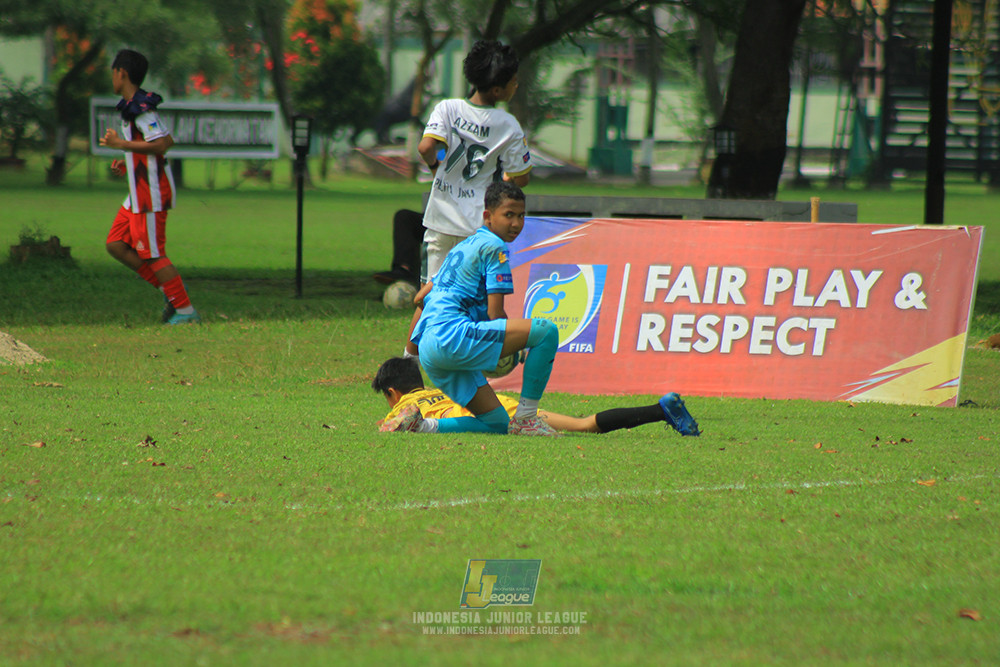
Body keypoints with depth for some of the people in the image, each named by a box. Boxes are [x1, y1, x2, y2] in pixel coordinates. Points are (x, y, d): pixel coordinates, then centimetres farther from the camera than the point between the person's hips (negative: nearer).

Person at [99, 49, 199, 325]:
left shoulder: (141, 108, -17)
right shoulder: (133, 106, 15)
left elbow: (161, 145, -26)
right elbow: (167, 141, 23)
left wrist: (121, 144, -23)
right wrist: (128, 162, 18)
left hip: (151, 193, -10)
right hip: (139, 192, 10)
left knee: (152, 255, -7)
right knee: (116, 245, 9)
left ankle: (185, 310, -1)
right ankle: (170, 289, 10)